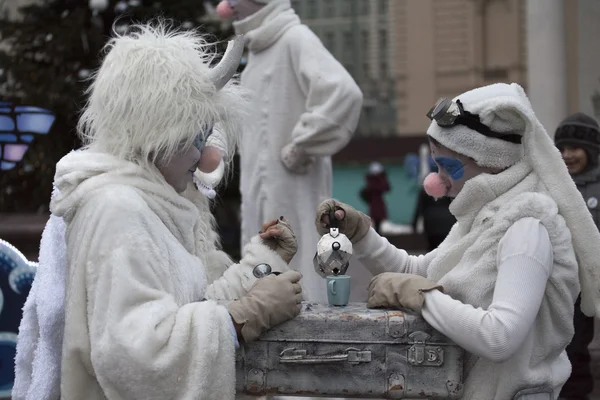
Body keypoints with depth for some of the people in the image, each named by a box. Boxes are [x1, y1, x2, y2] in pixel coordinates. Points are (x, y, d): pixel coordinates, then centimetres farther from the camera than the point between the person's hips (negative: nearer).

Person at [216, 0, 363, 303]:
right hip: (260, 191, 9)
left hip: (291, 190, -9)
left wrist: (301, 146, -20)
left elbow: (343, 93, -27)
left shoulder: (295, 40, -12)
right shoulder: (259, 49, 15)